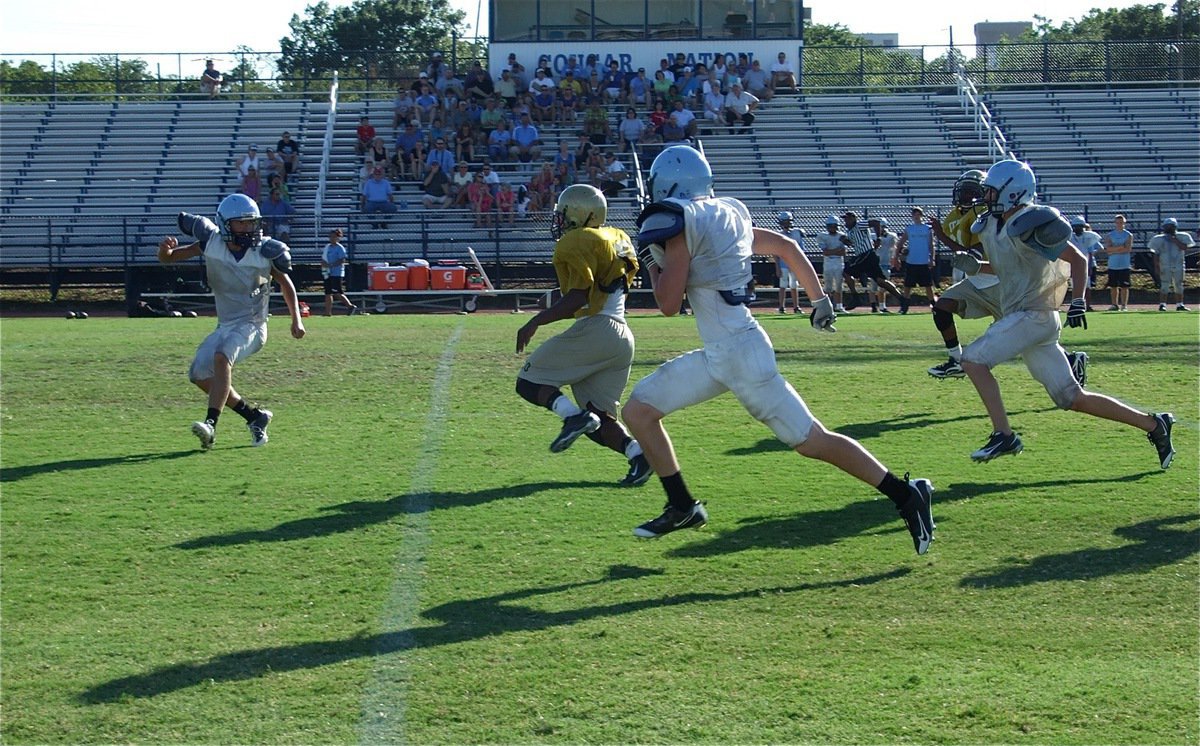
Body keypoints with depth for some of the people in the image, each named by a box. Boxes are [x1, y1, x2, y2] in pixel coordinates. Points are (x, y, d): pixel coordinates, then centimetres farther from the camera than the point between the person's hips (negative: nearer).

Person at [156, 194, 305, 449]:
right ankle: (254, 416, 15)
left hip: (251, 325, -6)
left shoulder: (265, 252, -11)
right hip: (225, 325, 6)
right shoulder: (211, 243, -6)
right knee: (200, 374, 4)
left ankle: (211, 423, -35)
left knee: (221, 357, -31)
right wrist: (165, 249, -24)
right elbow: (167, 259, 0)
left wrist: (296, 320, 1)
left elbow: (286, 284, 7)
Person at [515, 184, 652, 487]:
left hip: (595, 330, -9)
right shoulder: (616, 238, 18)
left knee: (528, 381, 2)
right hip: (623, 337, 9)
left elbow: (579, 296, -17)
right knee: (600, 418, 12)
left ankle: (572, 415, -20)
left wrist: (535, 323, -15)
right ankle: (636, 452, -11)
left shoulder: (576, 243, -8)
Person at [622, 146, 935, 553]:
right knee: (638, 411, 10)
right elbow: (788, 247, 20)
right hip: (717, 354, 9)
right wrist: (819, 298, 29)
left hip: (739, 351, -9)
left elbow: (669, 304, -13)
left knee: (812, 440, -4)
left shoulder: (680, 223, -13)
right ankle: (682, 508, 16)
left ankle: (906, 495, -1)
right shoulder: (727, 214, 12)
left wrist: (655, 267, 6)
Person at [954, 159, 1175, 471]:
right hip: (1021, 317, 9)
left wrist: (1078, 302, -20)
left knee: (973, 358, -15)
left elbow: (1078, 259, -14)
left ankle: (1003, 435, -11)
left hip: (1033, 316, -9)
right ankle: (1153, 425, 13)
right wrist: (975, 266, 11)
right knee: (1072, 398, 8)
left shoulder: (1030, 225, -15)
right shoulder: (991, 226, 12)